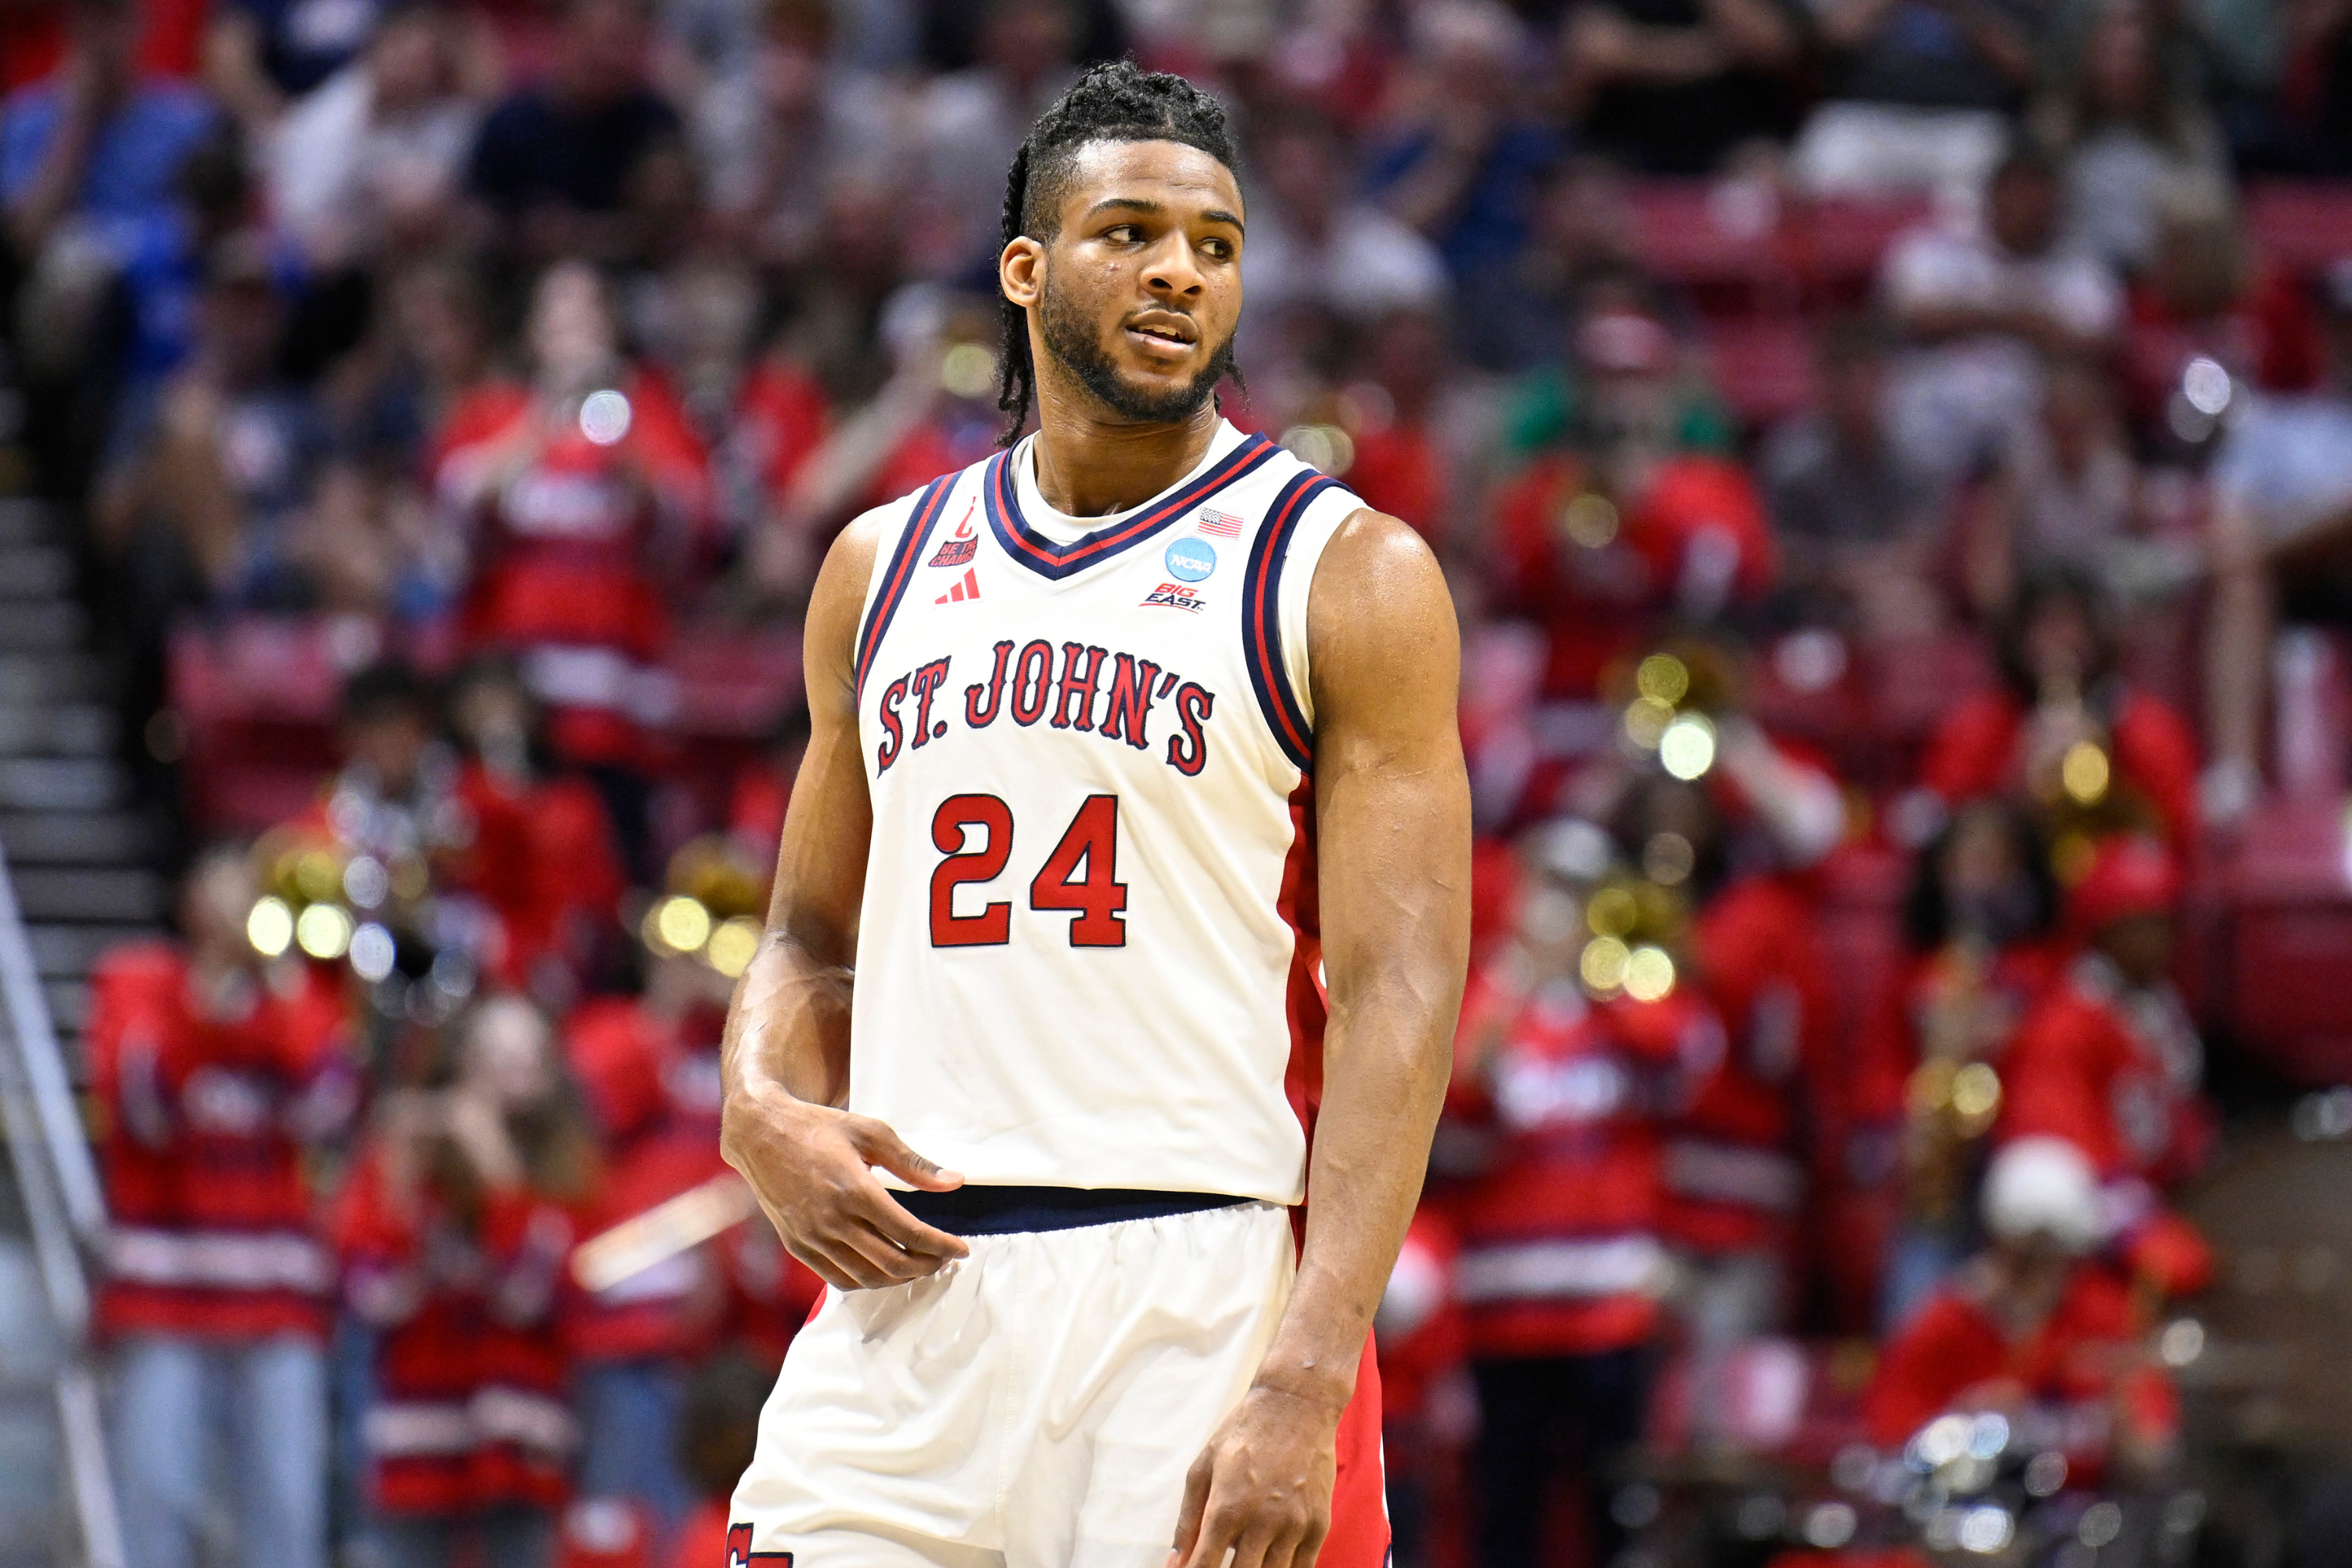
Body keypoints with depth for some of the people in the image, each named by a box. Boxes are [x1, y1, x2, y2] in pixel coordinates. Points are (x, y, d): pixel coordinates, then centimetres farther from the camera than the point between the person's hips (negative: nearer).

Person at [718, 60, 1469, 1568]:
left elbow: (1399, 1004, -8)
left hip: (1198, 1305, -4)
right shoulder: (886, 567, 15)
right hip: (905, 1286, 4)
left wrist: (1302, 1386, -19)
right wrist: (761, 1113, -1)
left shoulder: (1351, 577, 0)